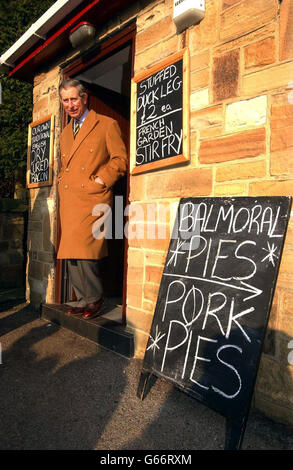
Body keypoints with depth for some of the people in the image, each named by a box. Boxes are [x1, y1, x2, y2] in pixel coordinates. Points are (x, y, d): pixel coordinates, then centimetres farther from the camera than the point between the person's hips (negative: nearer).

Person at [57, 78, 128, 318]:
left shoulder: (107, 125, 5)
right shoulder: (65, 133, 24)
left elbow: (121, 159, -1)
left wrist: (100, 181, -9)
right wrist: (61, 182, 13)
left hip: (93, 199, -6)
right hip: (68, 200, 7)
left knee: (83, 251, -13)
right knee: (71, 253, 5)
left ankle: (95, 298, 5)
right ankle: (82, 298, 17)